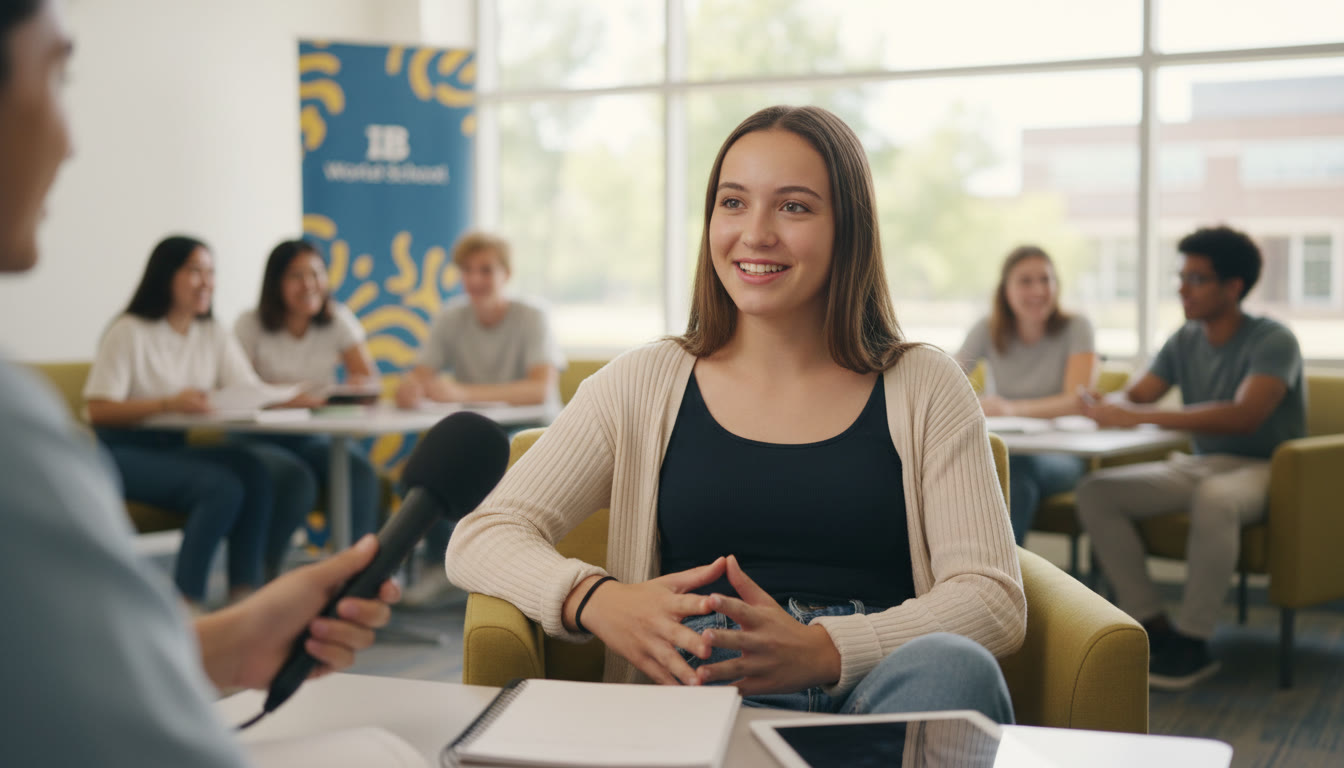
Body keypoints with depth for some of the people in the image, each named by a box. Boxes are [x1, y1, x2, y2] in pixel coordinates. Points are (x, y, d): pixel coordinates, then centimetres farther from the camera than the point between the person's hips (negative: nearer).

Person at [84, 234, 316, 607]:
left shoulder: (214, 336, 11)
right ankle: (187, 601, -22)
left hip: (177, 448, 6)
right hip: (124, 453, -6)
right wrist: (168, 404, -29)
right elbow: (98, 411, -16)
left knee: (257, 471, -24)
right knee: (223, 487, -30)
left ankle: (246, 590, -21)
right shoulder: (129, 333, -9)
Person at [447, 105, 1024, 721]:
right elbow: (479, 538, 8)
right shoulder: (643, 387, 13)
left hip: (886, 692, 2)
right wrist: (596, 601, -16)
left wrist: (819, 651, -18)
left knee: (952, 667, -35)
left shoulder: (923, 389, 12)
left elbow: (996, 599, 2)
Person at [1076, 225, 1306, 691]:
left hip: (1260, 471, -6)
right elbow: (1134, 396, 8)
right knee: (1095, 492, -14)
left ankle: (1193, 642, -28)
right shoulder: (1185, 341, 7)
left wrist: (1141, 417, -38)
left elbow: (1245, 416, -31)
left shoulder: (1272, 341, -15)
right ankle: (1154, 626, -14)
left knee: (1215, 497, -41)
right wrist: (1106, 408, -20)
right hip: (1197, 466, 7)